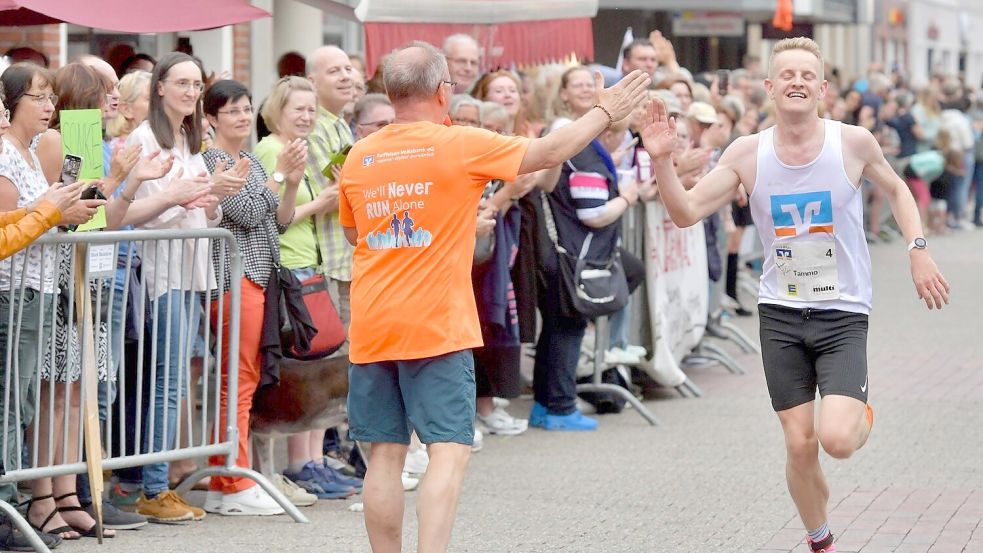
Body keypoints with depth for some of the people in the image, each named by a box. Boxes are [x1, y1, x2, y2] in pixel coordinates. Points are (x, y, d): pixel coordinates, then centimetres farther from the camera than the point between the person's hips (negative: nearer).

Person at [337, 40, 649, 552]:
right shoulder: (461, 145, -8)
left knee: (386, 454, 9)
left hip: (370, 327, 5)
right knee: (449, 452, -6)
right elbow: (548, 151, 2)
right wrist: (605, 111, 16)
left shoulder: (358, 157, 7)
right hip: (437, 327, -5)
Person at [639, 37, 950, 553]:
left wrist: (918, 251, 1)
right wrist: (662, 161, -23)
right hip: (780, 314, 2)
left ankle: (861, 413, 19)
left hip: (843, 314, -2)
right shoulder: (747, 153, -6)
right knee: (800, 445, 3)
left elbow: (896, 189, 11)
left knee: (837, 440, -18)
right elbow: (686, 212, -7)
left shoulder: (853, 142, -9)